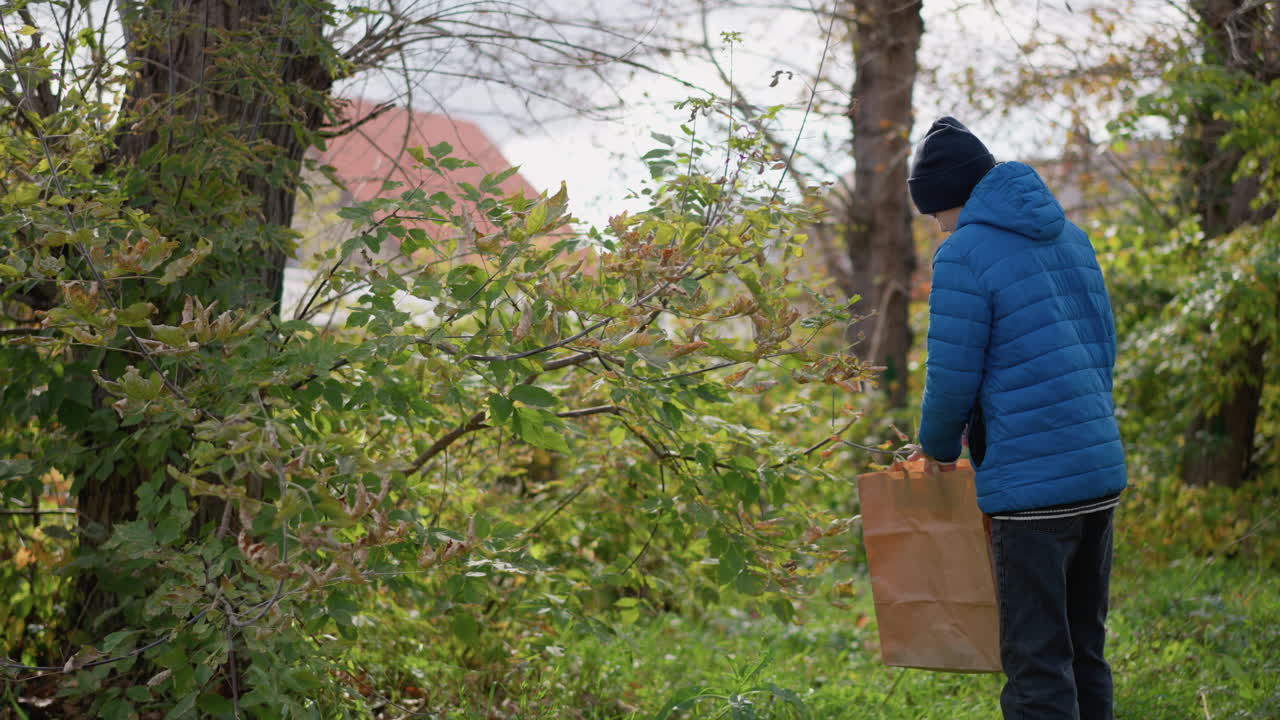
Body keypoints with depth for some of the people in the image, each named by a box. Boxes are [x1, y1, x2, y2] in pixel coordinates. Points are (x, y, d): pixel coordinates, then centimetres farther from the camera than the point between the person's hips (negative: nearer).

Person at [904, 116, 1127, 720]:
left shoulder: (963, 255, -10)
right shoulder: (1070, 237, 14)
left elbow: (952, 378, -10)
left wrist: (936, 449, 8)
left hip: (1031, 483, -8)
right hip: (1102, 470, 8)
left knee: (1037, 667, -3)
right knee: (1083, 649, 17)